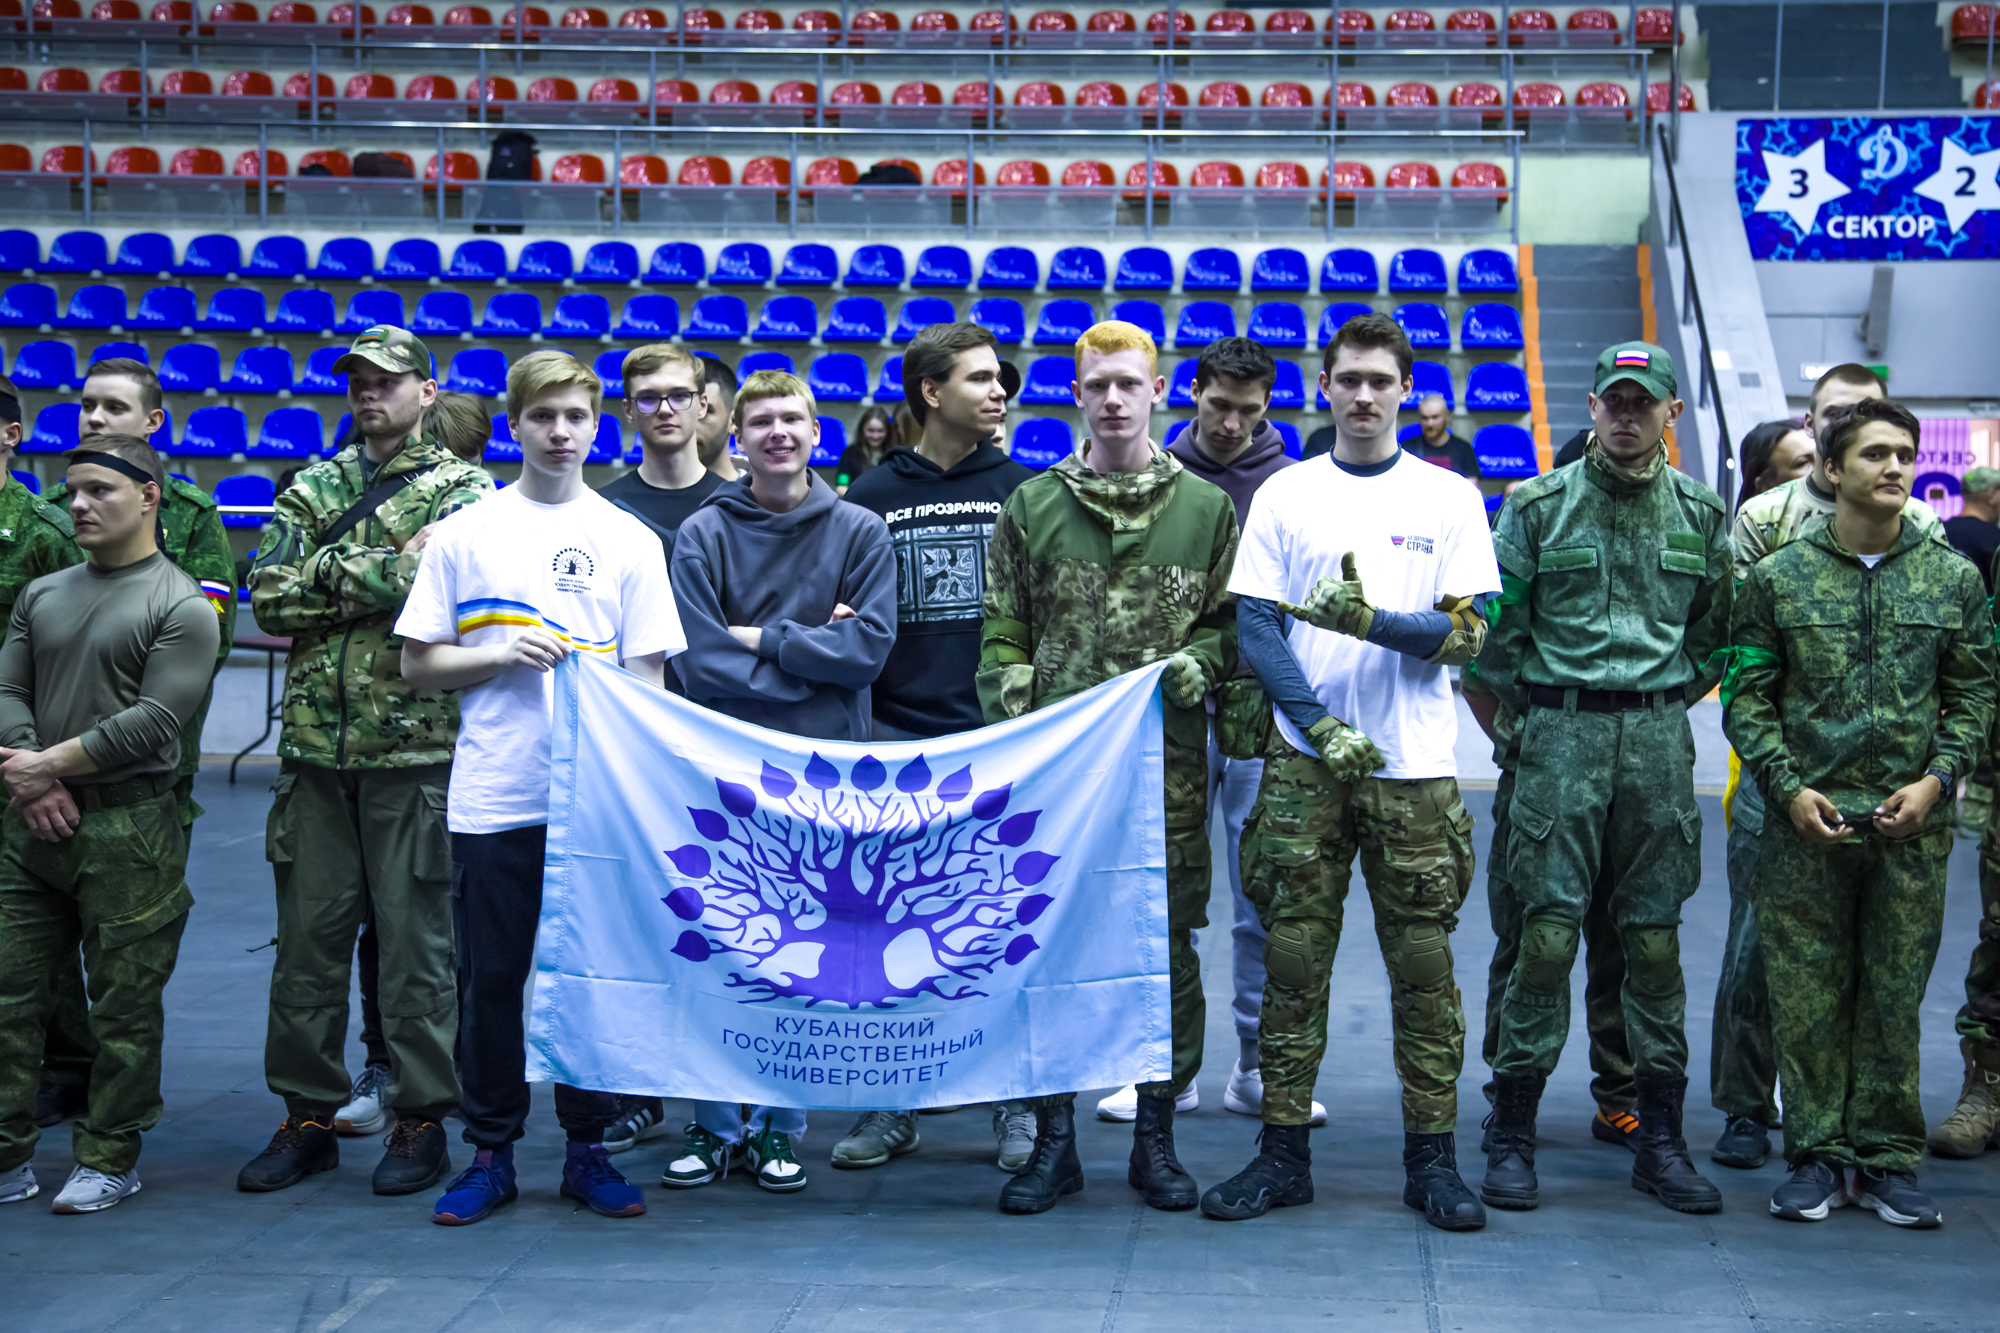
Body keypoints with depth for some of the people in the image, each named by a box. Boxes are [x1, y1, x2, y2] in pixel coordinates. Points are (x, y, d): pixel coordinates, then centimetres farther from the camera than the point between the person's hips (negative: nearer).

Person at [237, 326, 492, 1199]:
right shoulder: (313, 490, 13)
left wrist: (336, 577, -11)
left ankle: (422, 1118, 12)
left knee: (415, 939, 2)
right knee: (307, 938, 8)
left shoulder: (464, 492, 1)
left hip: (416, 750, -4)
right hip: (316, 746, 4)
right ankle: (309, 1114, 19)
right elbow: (269, 597, -1)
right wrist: (386, 572, -10)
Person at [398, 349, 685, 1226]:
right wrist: (502, 656, -10)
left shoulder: (630, 540, 7)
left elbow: (648, 676, 5)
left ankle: (588, 1150, 18)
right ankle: (489, 1153, 17)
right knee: (490, 979, 5)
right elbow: (419, 664, 6)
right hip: (492, 799, 0)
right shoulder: (463, 536, 6)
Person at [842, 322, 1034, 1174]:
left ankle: (1016, 1104, 14)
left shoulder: (1023, 493, 7)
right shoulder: (871, 499, 6)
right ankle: (891, 1104, 16)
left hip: (1001, 743, 0)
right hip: (896, 742, 0)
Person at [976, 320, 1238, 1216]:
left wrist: (1201, 661, -6)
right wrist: (1015, 729, -2)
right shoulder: (1032, 506, 10)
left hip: (1168, 761, 0)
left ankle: (1155, 1135, 15)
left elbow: (1235, 622, 14)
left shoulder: (1206, 508, 10)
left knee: (1168, 946, 2)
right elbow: (1003, 635, 9)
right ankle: (1053, 1138, 12)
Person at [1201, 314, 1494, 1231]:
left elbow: (1467, 634, -2)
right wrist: (1320, 723, -11)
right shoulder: (1284, 496, 8)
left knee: (1423, 963, 1)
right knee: (1293, 957, 2)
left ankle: (1432, 1159, 10)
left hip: (1415, 766, -1)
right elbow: (1255, 628, 2)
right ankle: (1283, 1153, 12)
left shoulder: (1449, 499, 6)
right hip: (1306, 760, 1)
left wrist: (1369, 620, -18)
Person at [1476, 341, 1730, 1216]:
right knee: (1548, 932, -6)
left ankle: (1660, 1141, 12)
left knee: (1655, 939, 5)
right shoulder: (1541, 506, 1)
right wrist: (1531, 713, 5)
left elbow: (1714, 630, 19)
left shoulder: (1700, 514, 10)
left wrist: (1670, 702, 12)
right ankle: (1512, 1135, 2)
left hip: (1659, 736, 3)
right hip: (1563, 731, -2)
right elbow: (1499, 626, 4)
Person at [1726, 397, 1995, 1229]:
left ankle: (1888, 1158, 16)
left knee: (1895, 996, 6)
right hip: (1806, 821, -1)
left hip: (1912, 825, 1)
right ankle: (1816, 1157, 13)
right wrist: (1788, 787, -9)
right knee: (1807, 996, 3)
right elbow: (1747, 696, 3)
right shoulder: (1779, 578, 3)